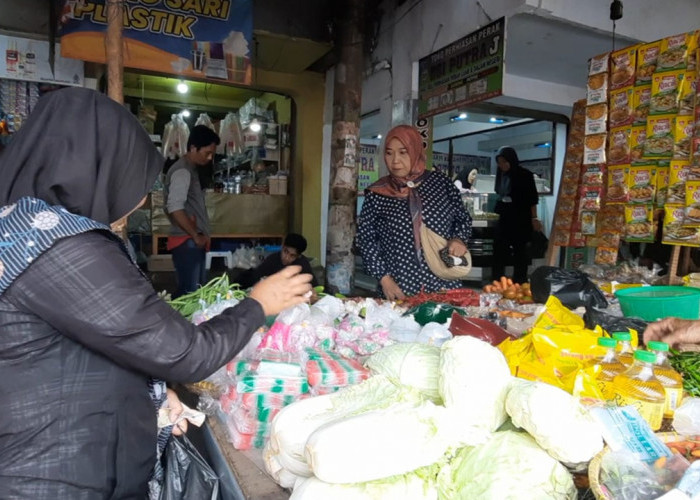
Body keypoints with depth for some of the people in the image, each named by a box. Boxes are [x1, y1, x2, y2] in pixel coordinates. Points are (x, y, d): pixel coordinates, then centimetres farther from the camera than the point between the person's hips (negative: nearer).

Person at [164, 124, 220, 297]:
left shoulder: (190, 170, 17)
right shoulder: (182, 171, -13)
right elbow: (175, 208, -24)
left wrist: (199, 237, 9)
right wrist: (196, 236, -16)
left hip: (194, 242, 10)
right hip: (187, 242, -10)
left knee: (197, 290, 14)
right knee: (189, 292, -8)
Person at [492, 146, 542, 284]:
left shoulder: (525, 175, -8)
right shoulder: (501, 175, 7)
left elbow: (533, 199, -8)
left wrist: (534, 218, -11)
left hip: (521, 219, -6)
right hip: (505, 219, 6)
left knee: (520, 251, 1)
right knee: (499, 251, 6)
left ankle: (519, 284, 9)